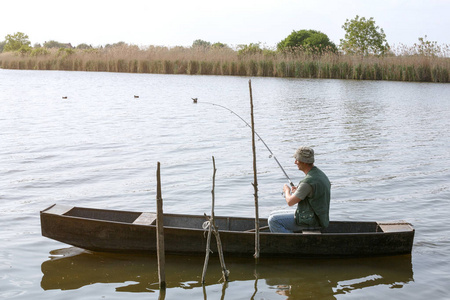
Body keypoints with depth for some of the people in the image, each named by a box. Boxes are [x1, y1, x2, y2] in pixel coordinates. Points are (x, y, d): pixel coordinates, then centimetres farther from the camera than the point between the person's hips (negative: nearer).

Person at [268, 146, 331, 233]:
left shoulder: (308, 182, -24)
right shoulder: (321, 175, 6)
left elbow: (290, 202, -19)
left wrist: (287, 191, 4)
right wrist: (298, 191, 16)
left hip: (310, 222, -10)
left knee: (273, 220, -10)